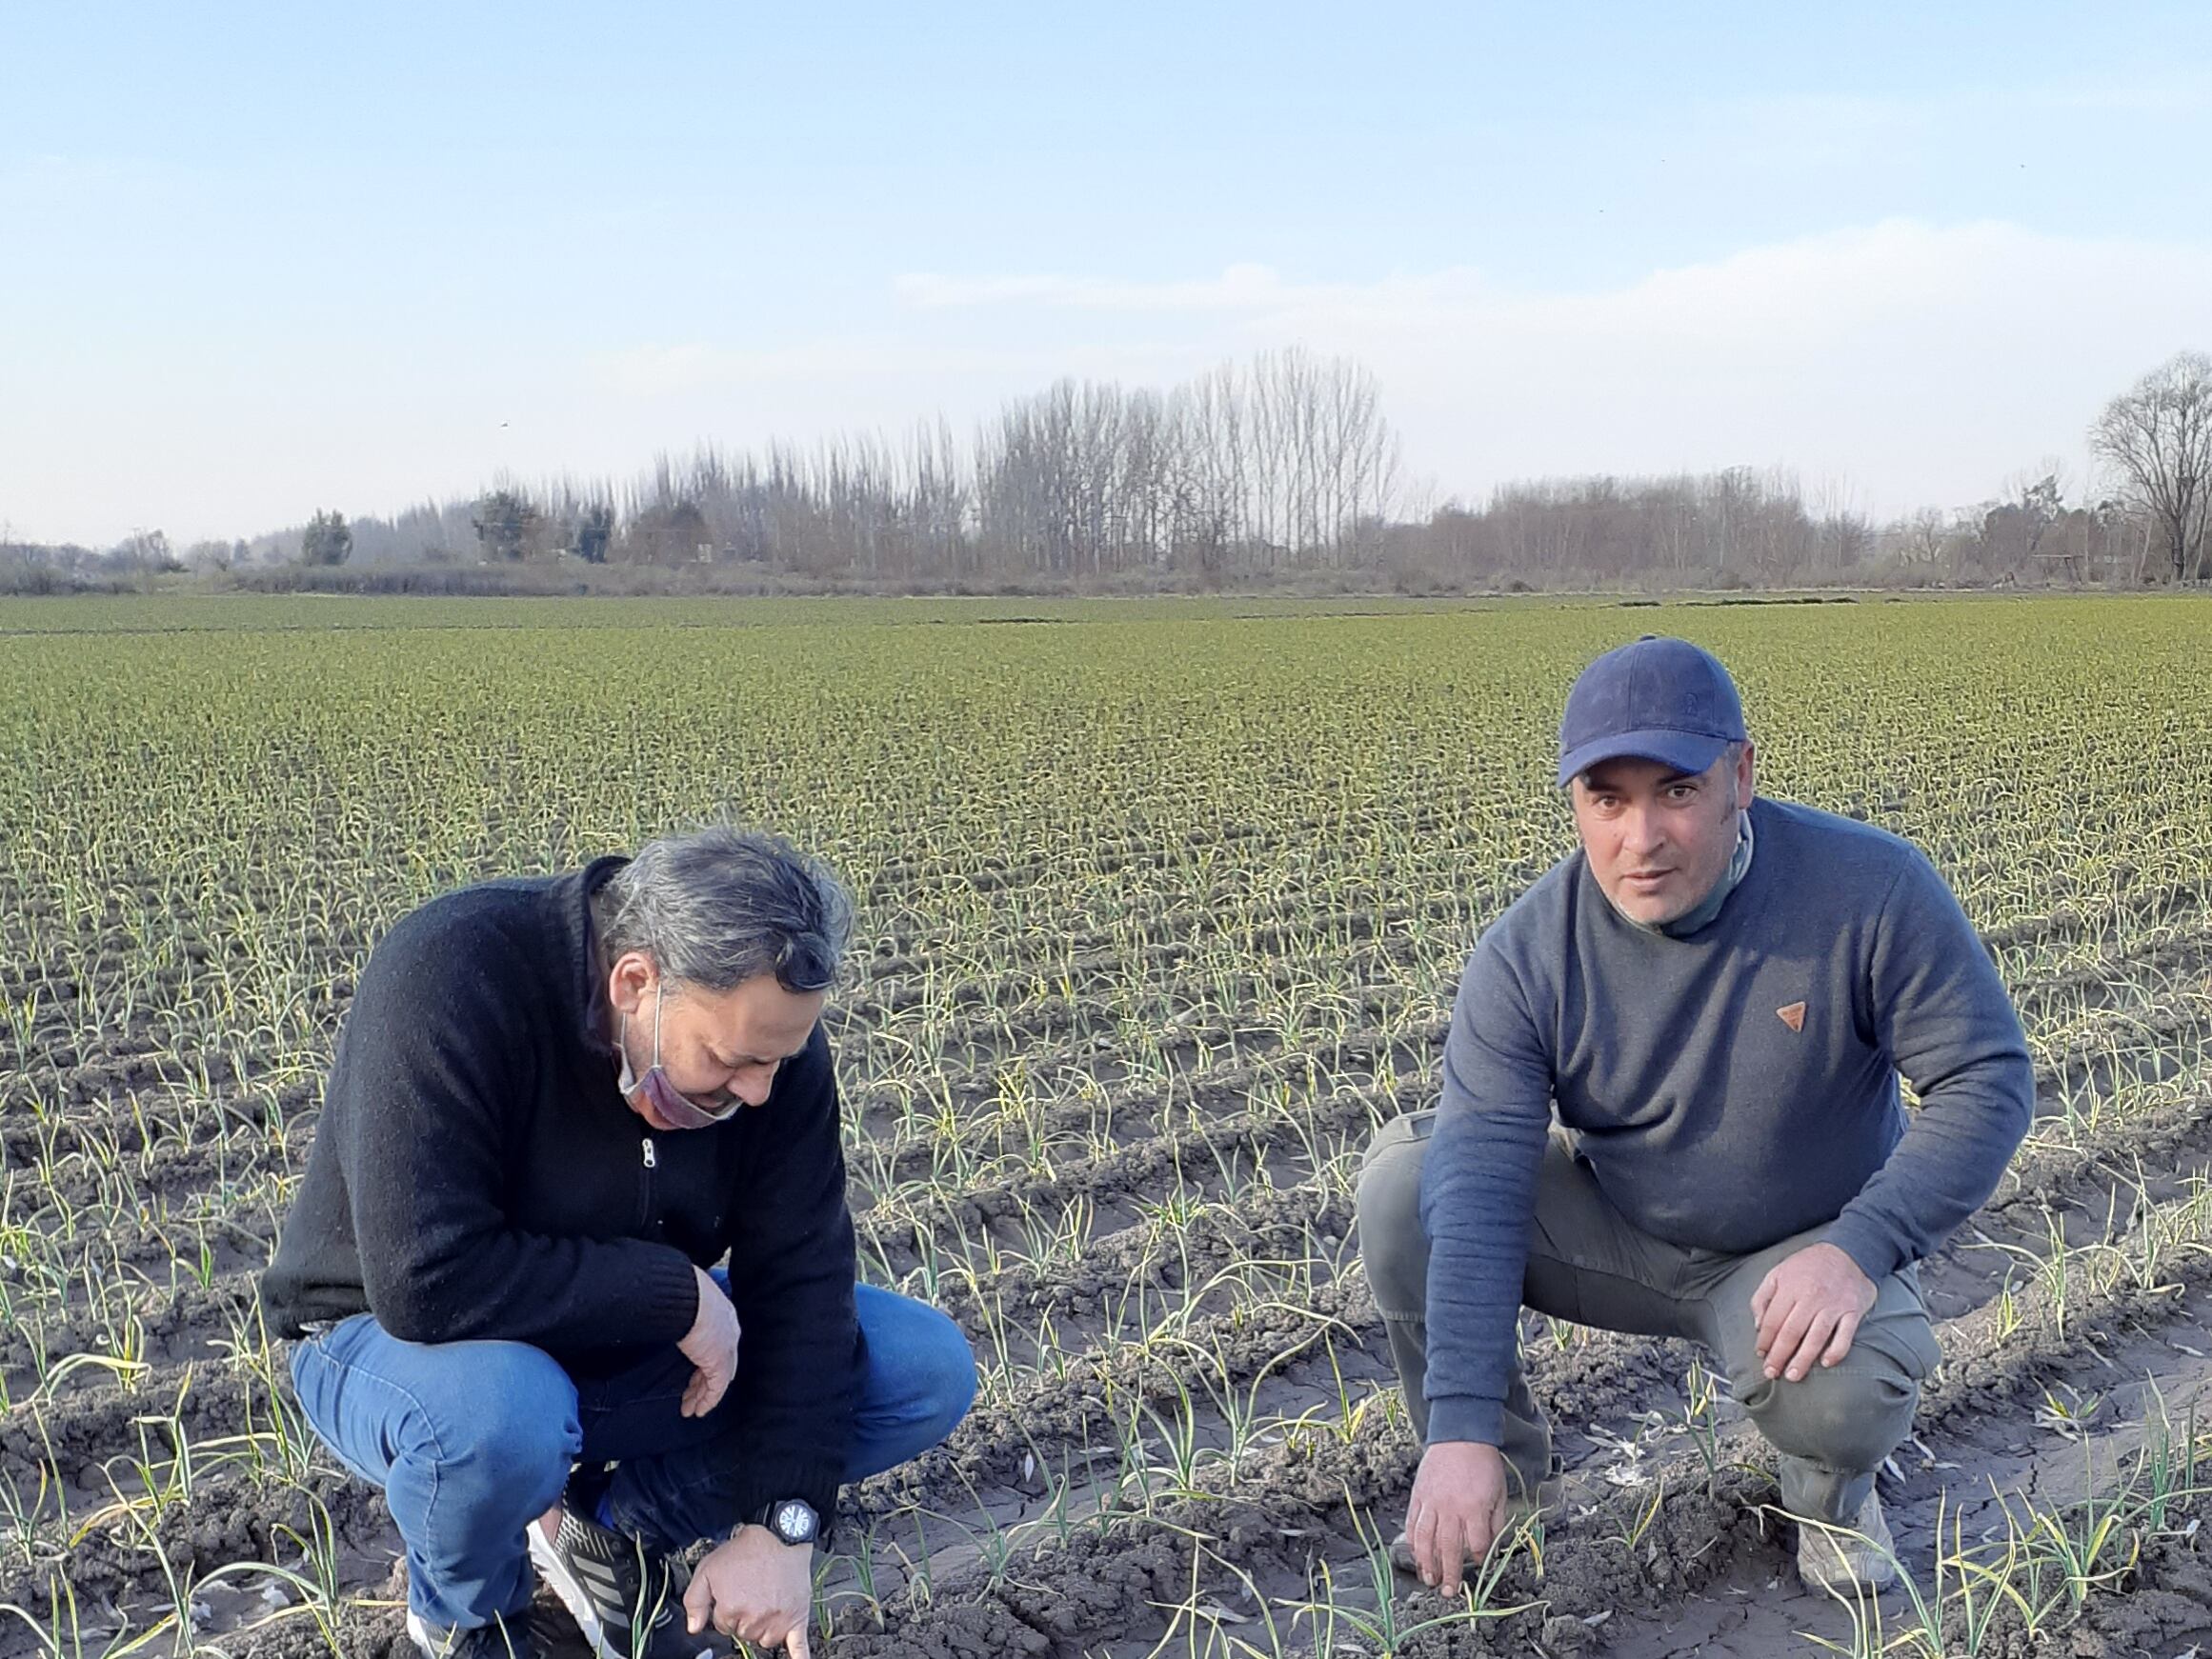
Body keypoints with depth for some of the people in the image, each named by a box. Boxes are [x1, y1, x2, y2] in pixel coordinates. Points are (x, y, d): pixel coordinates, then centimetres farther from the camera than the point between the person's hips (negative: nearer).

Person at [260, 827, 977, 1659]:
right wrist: (677, 1292, -30)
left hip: (623, 1345, 4)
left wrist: (779, 1523, -22)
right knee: (499, 1416, -40)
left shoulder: (766, 1027, -16)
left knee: (927, 1370, -12)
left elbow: (799, 1275, -15)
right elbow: (428, 1281, -38)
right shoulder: (446, 979, -32)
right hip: (397, 1338, -4)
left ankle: (616, 1529, 6)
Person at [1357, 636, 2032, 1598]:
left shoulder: (1871, 892, -22)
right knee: (1401, 1184, -20)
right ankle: (1507, 1472, 2)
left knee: (1841, 1388, -36)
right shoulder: (1527, 952, -20)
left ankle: (1830, 1481, 6)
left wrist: (1859, 1248, -32)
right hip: (1611, 1231, 2)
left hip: (1800, 1255, -2)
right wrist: (1461, 1427, -35)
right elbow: (1482, 1176, -27)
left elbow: (1988, 1080, -16)